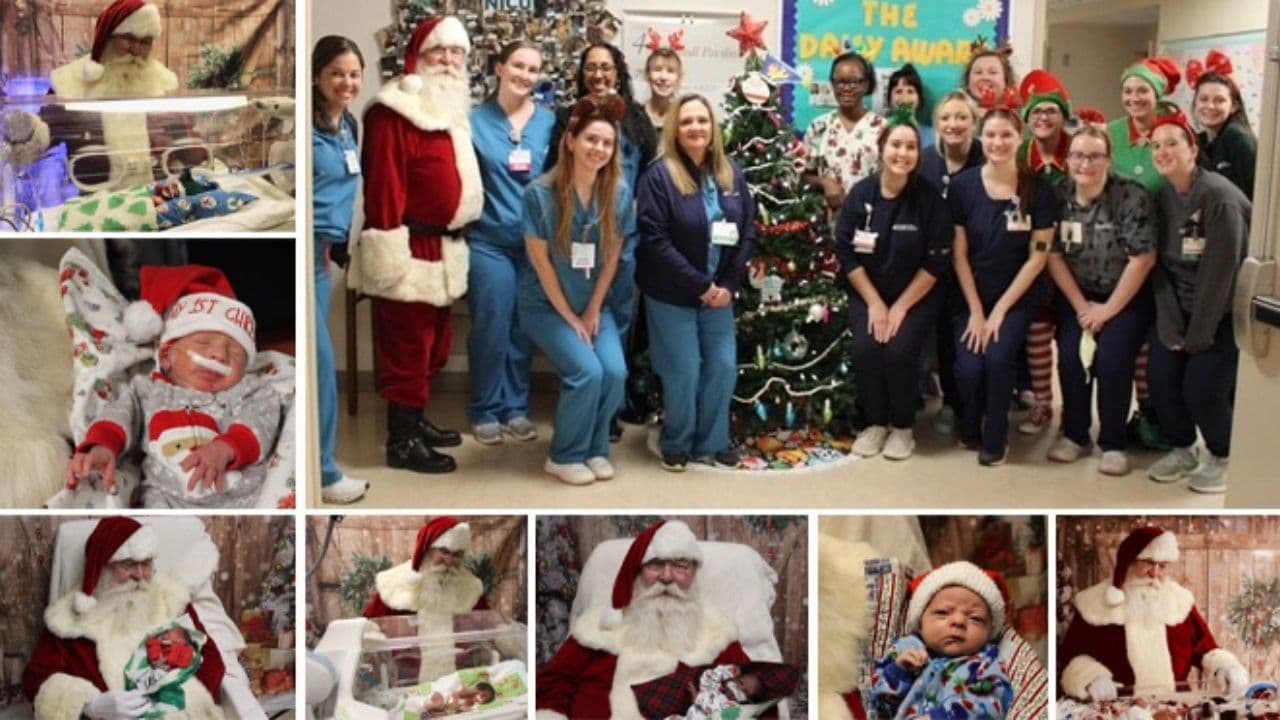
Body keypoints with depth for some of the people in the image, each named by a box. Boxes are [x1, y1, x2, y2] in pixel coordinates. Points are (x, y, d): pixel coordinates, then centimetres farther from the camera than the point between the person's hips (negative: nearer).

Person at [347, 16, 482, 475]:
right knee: (407, 347, -4)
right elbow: (383, 188, -20)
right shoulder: (394, 113, -14)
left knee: (433, 345, 18)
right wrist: (390, 254, -24)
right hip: (413, 251, -10)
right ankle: (401, 441, 3)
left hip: (443, 249, 10)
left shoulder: (449, 108, 16)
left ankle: (415, 420, 30)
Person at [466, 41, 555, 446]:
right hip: (489, 241, -2)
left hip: (537, 241, 3)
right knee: (491, 328, -2)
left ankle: (516, 407, 21)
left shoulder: (549, 121, 6)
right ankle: (485, 411, 13)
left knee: (524, 328, 9)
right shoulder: (475, 121, -1)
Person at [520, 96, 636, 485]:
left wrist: (593, 311, -3)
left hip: (595, 304, 4)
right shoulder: (540, 193, -17)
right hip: (547, 304, -4)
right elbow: (541, 262, -13)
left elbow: (612, 257, -1)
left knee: (615, 372, -17)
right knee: (587, 372, -21)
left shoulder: (620, 193, -7)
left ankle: (595, 448, 8)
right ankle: (564, 456, 1)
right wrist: (570, 317, -11)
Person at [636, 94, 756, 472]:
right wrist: (699, 285, -17)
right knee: (683, 372, 0)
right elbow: (654, 240, -17)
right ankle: (676, 444, 20)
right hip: (671, 295, -5)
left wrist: (729, 284, -6)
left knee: (724, 368, 7)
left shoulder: (731, 175, 5)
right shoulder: (659, 176, -12)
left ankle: (713, 441, 25)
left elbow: (748, 233, 6)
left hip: (719, 292, 5)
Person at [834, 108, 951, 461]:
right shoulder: (860, 193, -4)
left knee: (899, 351, -23)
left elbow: (936, 262, -10)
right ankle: (875, 422, 2)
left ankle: (902, 427, 1)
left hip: (916, 297, -2)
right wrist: (874, 303, -10)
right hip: (867, 293, 2)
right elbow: (845, 252, -4)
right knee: (865, 349, -22)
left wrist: (901, 307, -13)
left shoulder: (930, 199, -9)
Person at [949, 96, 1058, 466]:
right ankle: (970, 429, 13)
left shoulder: (1038, 190, -6)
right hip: (971, 296, 1)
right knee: (969, 367, -20)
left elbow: (1038, 256, -6)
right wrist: (976, 310, -9)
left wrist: (1000, 310, -11)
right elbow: (959, 254, -2)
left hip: (1017, 297, -1)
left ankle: (995, 438, 1)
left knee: (998, 358, -25)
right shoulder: (963, 186, -4)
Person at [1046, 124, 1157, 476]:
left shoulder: (1132, 198, -17)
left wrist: (1108, 309, -14)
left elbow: (1143, 259, -17)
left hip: (1127, 297, -3)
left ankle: (1113, 443, -1)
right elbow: (1053, 256, -4)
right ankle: (1074, 434, 6)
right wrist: (1081, 306, -8)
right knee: (1069, 356, -15)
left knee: (1112, 359, -19)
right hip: (1076, 294, 3)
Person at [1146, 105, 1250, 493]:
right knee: (1161, 377, -6)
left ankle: (1221, 457, 12)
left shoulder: (1219, 197, -21)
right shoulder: (1163, 197, 1)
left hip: (1223, 312, -6)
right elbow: (1161, 267, -2)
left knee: (1202, 386, -14)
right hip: (1181, 308, 6)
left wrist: (1198, 336, -18)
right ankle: (1181, 450, 18)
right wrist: (1170, 327, -11)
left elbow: (1220, 272, -21)